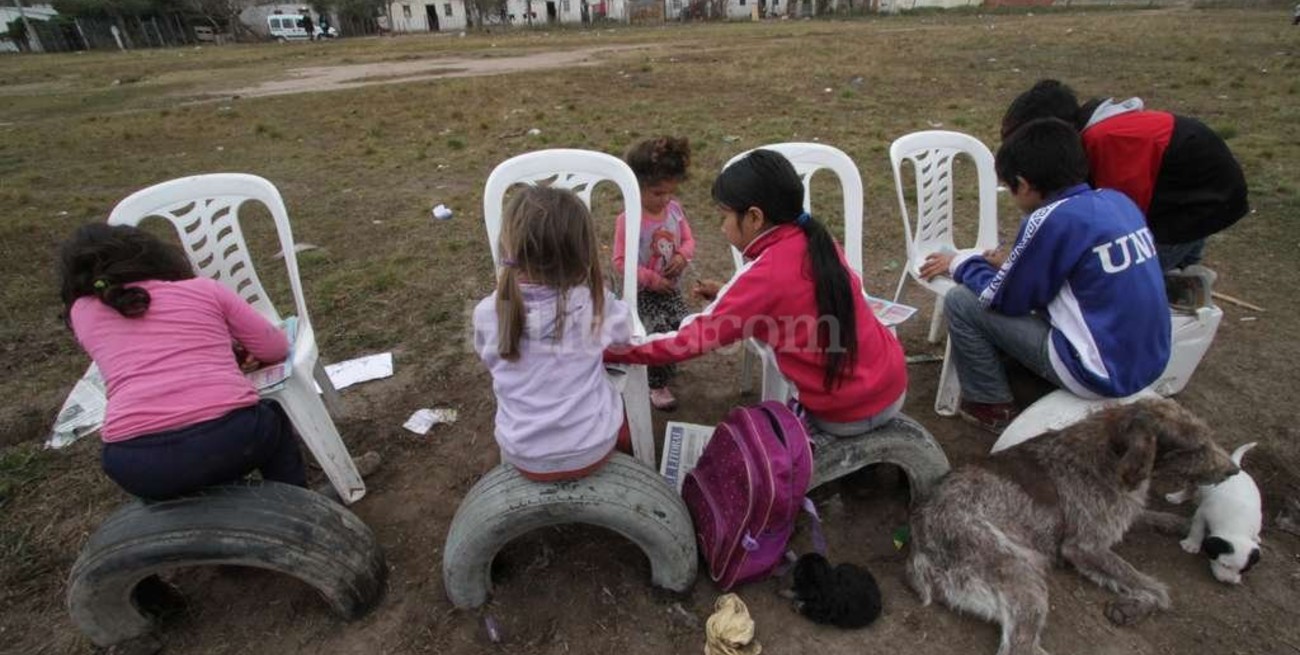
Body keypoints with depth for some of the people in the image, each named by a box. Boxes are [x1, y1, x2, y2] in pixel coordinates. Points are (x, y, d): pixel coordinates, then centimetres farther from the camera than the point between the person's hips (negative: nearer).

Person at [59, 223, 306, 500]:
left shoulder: (82, 311, 20)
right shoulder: (203, 288, 13)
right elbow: (275, 348, 19)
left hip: (138, 463, 3)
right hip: (228, 435, -2)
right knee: (272, 419, 33)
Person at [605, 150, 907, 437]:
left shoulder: (764, 274, -22)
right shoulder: (815, 241, -3)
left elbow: (692, 339, -19)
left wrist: (606, 350, -12)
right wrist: (728, 296, 7)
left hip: (848, 415, -6)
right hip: (892, 381, 6)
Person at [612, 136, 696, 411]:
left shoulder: (675, 209, -5)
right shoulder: (628, 220, -23)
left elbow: (688, 240, 7)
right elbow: (620, 262, -18)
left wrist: (683, 255, -16)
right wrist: (652, 280, -21)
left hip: (671, 287, 6)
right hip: (643, 292, -6)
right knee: (661, 335, -10)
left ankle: (663, 364, 34)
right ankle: (657, 386, 13)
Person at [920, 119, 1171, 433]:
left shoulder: (1051, 219, -18)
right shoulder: (1117, 199, 4)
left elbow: (1001, 299, -9)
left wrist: (960, 263, 6)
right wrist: (1015, 263, 20)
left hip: (1101, 374, -8)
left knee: (961, 301, -5)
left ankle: (992, 407, 10)